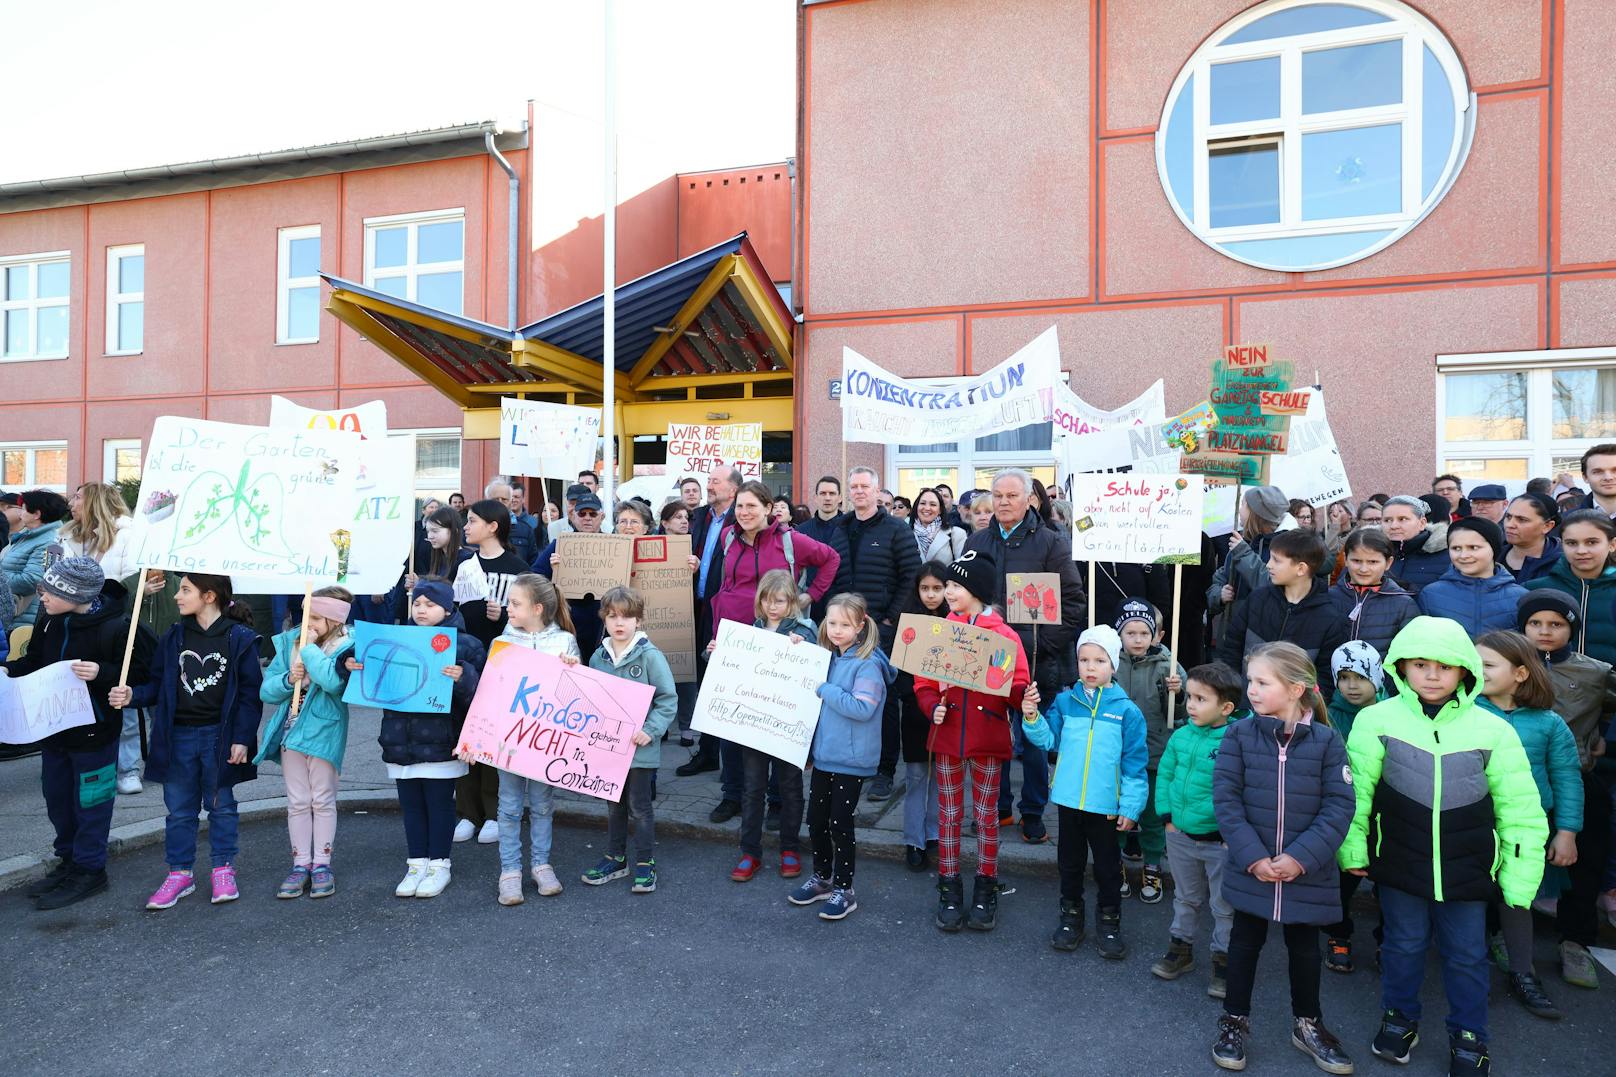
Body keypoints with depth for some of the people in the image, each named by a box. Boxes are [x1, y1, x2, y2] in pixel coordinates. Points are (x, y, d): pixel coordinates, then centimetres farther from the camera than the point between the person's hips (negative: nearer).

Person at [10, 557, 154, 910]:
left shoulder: (117, 626, -21)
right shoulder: (49, 621, 0)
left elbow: (139, 673, -19)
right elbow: (34, 662, 15)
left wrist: (101, 673, -34)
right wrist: (9, 669, -3)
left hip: (94, 731, -7)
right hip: (53, 728, 8)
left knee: (89, 802, 4)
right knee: (56, 796, 19)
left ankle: (89, 871, 19)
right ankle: (69, 860, 36)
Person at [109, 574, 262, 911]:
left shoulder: (240, 638, -9)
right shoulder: (173, 637, 4)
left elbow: (250, 693, -8)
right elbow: (158, 684, 9)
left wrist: (242, 738, -12)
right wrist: (133, 695, -12)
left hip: (220, 737, -4)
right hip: (178, 736, 4)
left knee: (221, 805, 9)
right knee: (179, 809, 11)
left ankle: (223, 870, 21)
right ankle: (179, 873, 23)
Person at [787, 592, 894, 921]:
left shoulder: (867, 664, -16)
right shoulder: (827, 658, 7)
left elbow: (863, 708, -25)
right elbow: (808, 691, 20)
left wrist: (826, 690, -21)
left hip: (851, 759, -7)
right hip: (824, 754, 7)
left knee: (840, 824, 2)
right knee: (816, 820, 15)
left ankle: (843, 889, 19)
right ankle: (822, 878, 34)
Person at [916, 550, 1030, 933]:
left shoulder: (1004, 635, -4)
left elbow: (1017, 689, -4)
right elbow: (924, 683, 3)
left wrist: (1021, 694, -26)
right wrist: (933, 707, -15)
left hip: (988, 738, -2)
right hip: (947, 734, 2)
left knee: (986, 814, 10)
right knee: (949, 813, 10)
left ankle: (985, 889, 25)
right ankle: (949, 889, 23)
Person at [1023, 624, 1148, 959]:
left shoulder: (1126, 710, -8)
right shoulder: (1064, 702, -2)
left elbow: (1134, 763, -5)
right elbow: (1048, 740, 2)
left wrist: (1131, 806, -7)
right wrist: (1032, 718, -16)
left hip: (1106, 805, -2)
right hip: (1069, 801, 2)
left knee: (1108, 866, 13)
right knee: (1070, 862, 17)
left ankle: (1109, 922, 30)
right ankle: (1070, 916, 33)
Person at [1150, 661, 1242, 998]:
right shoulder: (1180, 736, -3)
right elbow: (1164, 774, 7)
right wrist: (1166, 816, 2)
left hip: (1220, 841, -5)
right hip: (1180, 836, 5)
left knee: (1224, 906, 12)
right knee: (1186, 898, 23)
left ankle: (1224, 961, 30)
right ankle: (1181, 949, 39)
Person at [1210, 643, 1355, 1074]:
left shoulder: (1326, 740, -9)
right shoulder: (1239, 734, -8)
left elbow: (1338, 807, -10)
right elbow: (1225, 799, -10)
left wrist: (1301, 858, -18)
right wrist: (1252, 857, -17)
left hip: (1307, 873, 0)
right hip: (1250, 869, 0)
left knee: (1304, 946, 19)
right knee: (1245, 941, 14)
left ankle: (1307, 1023, 40)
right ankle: (1235, 1020, 31)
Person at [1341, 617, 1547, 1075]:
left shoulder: (1493, 730, -7)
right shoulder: (1377, 720, -10)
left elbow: (1521, 811, 0)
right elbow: (1354, 791, -3)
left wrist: (1519, 877, 0)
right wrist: (1352, 849, -1)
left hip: (1468, 868, 1)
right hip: (1400, 864, -1)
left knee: (1467, 954, 15)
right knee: (1404, 944, 16)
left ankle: (1468, 1036, 36)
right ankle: (1399, 1017, 38)